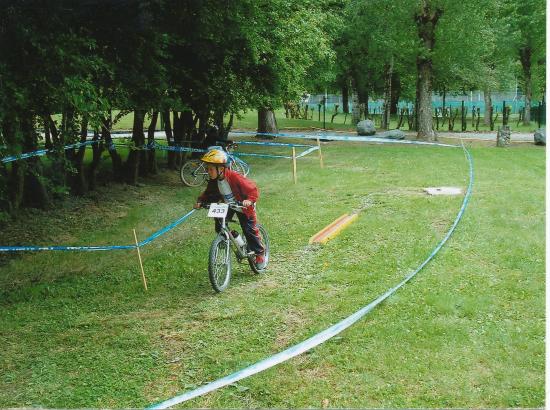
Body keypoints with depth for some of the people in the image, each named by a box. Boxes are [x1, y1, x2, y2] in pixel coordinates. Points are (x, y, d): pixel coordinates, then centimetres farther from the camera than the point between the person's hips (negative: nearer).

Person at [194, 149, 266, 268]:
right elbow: (209, 194, 3)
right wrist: (200, 201, -15)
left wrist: (249, 200, -47)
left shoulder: (235, 178, -32)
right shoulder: (213, 181, -12)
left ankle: (259, 255, 15)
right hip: (227, 206, 6)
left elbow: (252, 189, -30)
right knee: (219, 227, -11)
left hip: (243, 206, -6)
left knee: (249, 230, -3)